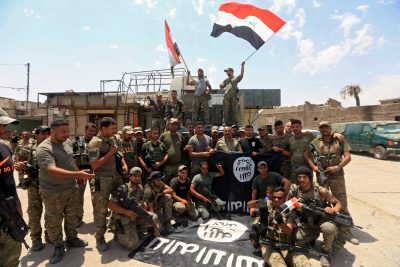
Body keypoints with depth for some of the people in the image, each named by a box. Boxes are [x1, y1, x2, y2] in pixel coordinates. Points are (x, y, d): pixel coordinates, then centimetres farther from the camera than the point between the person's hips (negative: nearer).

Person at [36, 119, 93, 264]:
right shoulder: (44, 148, -23)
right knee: (54, 221, 11)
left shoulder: (67, 142, -1)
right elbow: (53, 170, -35)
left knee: (71, 216, 20)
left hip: (71, 188, 6)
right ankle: (58, 247, 30)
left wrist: (79, 174, 20)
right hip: (53, 192, -6)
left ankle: (72, 239, 40)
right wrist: (77, 174, -43)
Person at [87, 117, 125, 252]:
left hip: (116, 176, 8)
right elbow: (94, 165, -23)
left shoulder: (112, 139, 7)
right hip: (102, 180, -8)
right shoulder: (95, 143, -17)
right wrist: (110, 153, -20)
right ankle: (100, 237, 20)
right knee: (101, 209, 3)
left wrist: (123, 164, 11)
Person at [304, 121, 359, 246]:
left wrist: (338, 167, -15)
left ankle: (345, 231, 10)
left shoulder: (339, 140, 2)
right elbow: (306, 154, 8)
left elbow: (348, 157, -2)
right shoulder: (316, 142, 6)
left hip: (337, 176, -1)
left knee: (342, 203, 0)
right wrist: (313, 166, -5)